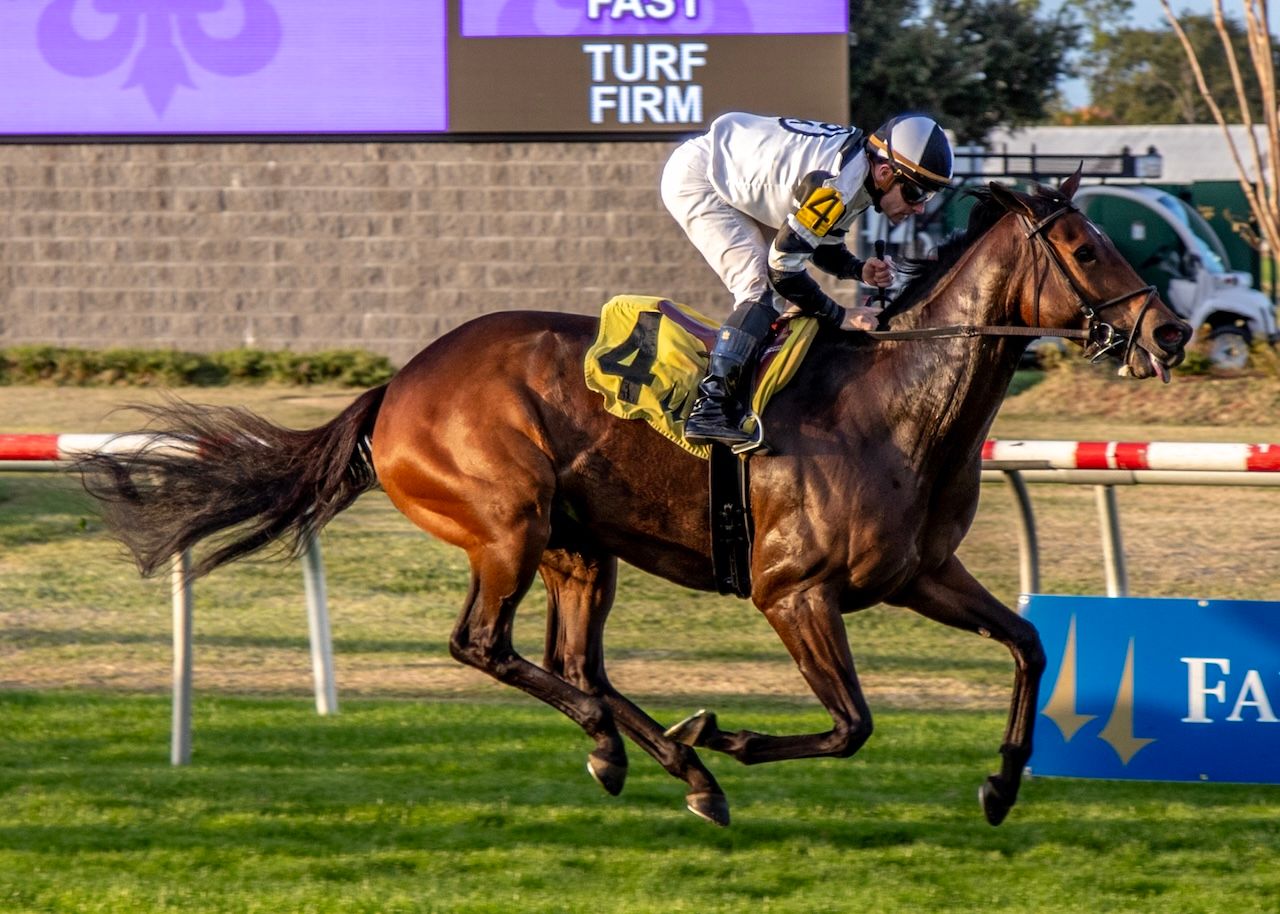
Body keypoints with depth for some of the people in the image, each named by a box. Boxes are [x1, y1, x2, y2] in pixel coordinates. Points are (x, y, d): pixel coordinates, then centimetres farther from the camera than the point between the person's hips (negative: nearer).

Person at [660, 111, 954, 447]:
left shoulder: (858, 162, -3)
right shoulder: (837, 183, -32)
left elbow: (824, 245, 9)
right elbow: (783, 266, -27)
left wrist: (860, 270, -10)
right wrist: (840, 316, -18)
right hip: (694, 179, -10)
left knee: (777, 294, 9)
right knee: (759, 289, -18)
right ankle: (709, 409, -21)